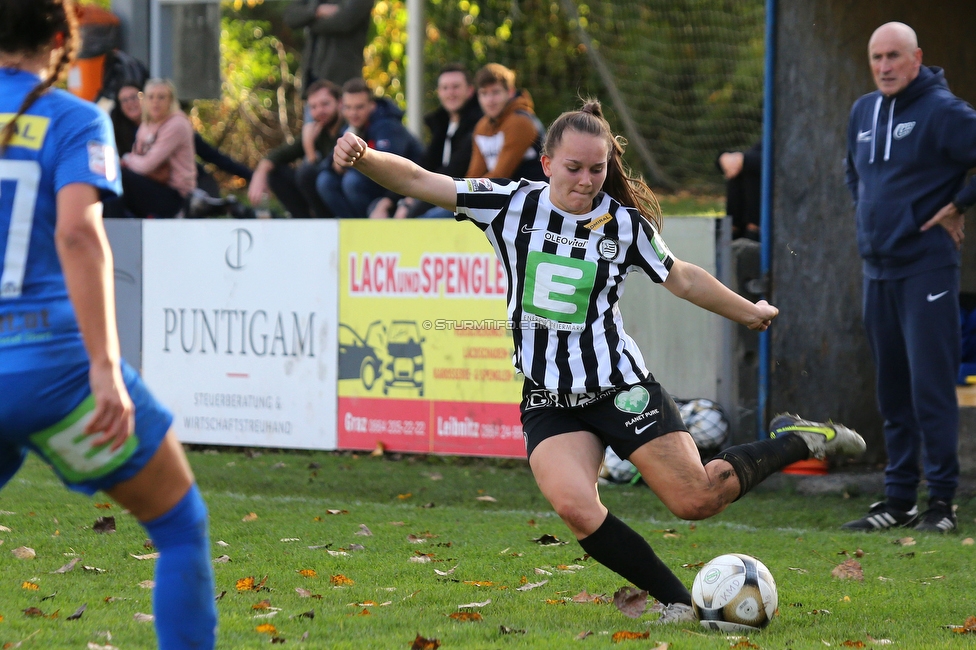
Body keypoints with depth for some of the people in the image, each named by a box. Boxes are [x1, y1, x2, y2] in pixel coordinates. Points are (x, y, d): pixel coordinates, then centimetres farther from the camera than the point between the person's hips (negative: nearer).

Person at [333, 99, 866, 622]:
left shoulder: (626, 223, -2)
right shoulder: (511, 205, -3)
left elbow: (683, 279, 14)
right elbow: (416, 181, -6)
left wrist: (749, 312, 23)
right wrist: (363, 157, -23)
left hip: (621, 387, -1)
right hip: (548, 402, 1)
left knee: (697, 500, -5)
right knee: (576, 509, -25)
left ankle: (797, 441, 24)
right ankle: (678, 603, -9)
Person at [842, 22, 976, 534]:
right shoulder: (863, 113, 13)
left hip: (926, 267, -7)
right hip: (877, 269, 7)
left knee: (930, 387, -9)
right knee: (892, 391, 10)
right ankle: (899, 500, 16)